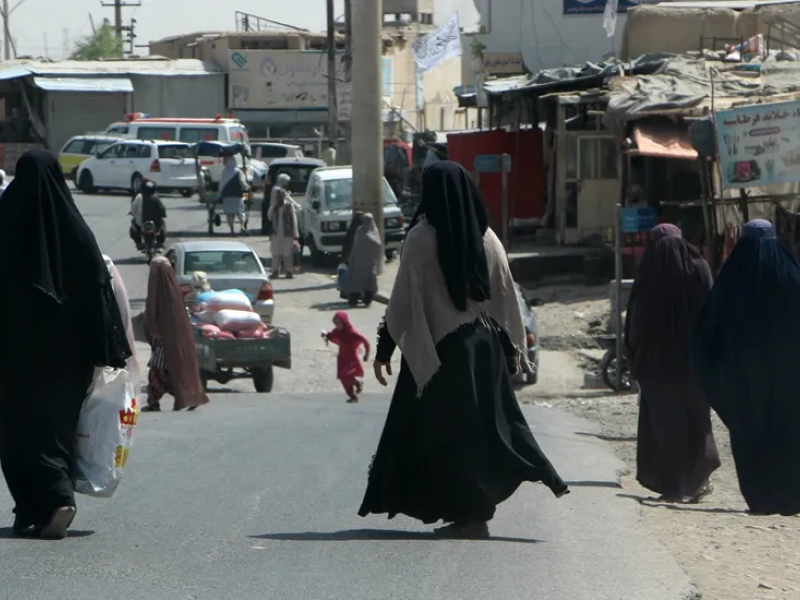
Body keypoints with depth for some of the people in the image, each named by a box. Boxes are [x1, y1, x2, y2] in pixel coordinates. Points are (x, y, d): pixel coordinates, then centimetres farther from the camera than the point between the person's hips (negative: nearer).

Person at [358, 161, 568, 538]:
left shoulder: (422, 239, -12)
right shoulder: (486, 238, 2)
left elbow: (403, 300, -11)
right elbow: (506, 297, 5)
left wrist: (384, 349, -4)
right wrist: (513, 349, 14)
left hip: (437, 350, -5)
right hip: (483, 348, 5)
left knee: (445, 430, 3)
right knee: (483, 423, 14)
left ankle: (469, 514, 2)